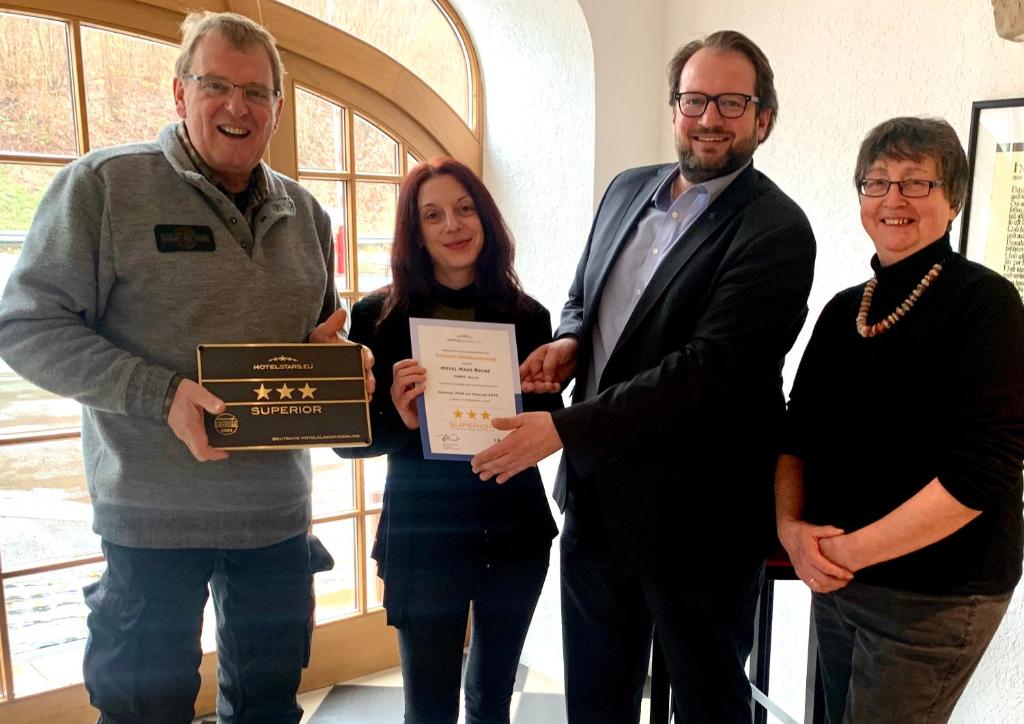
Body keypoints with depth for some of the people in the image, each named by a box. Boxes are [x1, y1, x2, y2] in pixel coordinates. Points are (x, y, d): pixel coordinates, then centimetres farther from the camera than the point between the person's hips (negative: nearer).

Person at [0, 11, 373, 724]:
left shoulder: (304, 211, 9)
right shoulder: (104, 184, -7)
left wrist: (332, 350, -5)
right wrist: (161, 394, -23)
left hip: (278, 509, 5)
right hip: (153, 514, -4)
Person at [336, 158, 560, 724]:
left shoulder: (527, 316, 0)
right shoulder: (380, 316, -6)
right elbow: (348, 439, -5)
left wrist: (538, 398, -13)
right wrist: (401, 420, -23)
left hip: (515, 531, 3)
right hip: (423, 538, -2)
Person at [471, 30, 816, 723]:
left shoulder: (776, 229, -17)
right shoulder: (628, 190, 6)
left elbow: (707, 369, -24)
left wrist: (563, 427, -23)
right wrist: (570, 341, -6)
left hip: (694, 521, -6)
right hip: (595, 498, 7)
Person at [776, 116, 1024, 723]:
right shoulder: (844, 309, 7)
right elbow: (800, 433, 7)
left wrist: (853, 549, -19)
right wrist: (792, 527, -10)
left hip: (937, 595, -5)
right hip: (834, 580, 6)